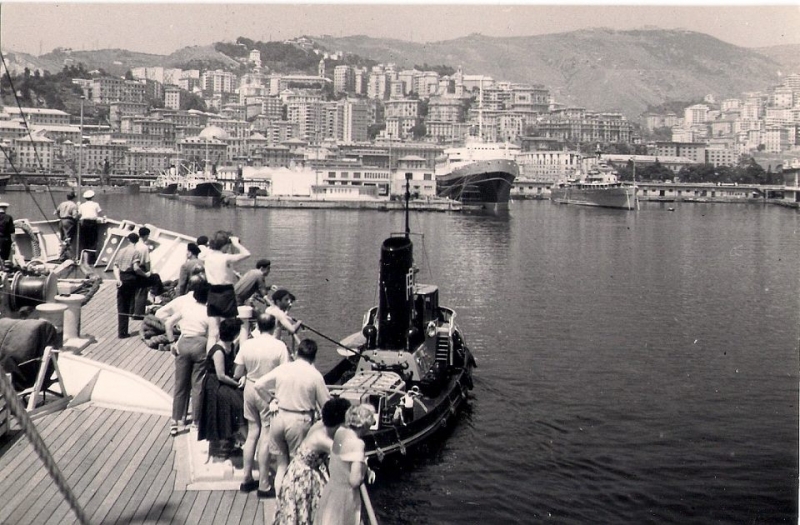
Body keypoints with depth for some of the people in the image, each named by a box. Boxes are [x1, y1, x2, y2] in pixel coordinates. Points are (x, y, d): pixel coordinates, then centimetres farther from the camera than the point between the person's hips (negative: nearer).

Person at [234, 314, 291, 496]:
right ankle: (263, 484, 10)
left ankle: (247, 479, 23)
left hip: (250, 390, 4)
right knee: (266, 437, 4)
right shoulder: (279, 346, -15)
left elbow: (237, 374, -2)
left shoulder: (247, 345, -5)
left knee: (252, 433, 17)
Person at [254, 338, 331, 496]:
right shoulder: (315, 375, -9)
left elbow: (258, 385, 4)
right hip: (299, 421, -4)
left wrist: (270, 400, 16)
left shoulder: (282, 368, 1)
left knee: (281, 463, 16)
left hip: (279, 417, 4)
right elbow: (326, 404, -4)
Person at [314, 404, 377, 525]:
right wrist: (364, 465, -8)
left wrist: (367, 470, 2)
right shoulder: (357, 443, -25)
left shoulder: (340, 432, -2)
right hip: (345, 497, -7)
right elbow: (354, 481, -26)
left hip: (331, 492, 7)